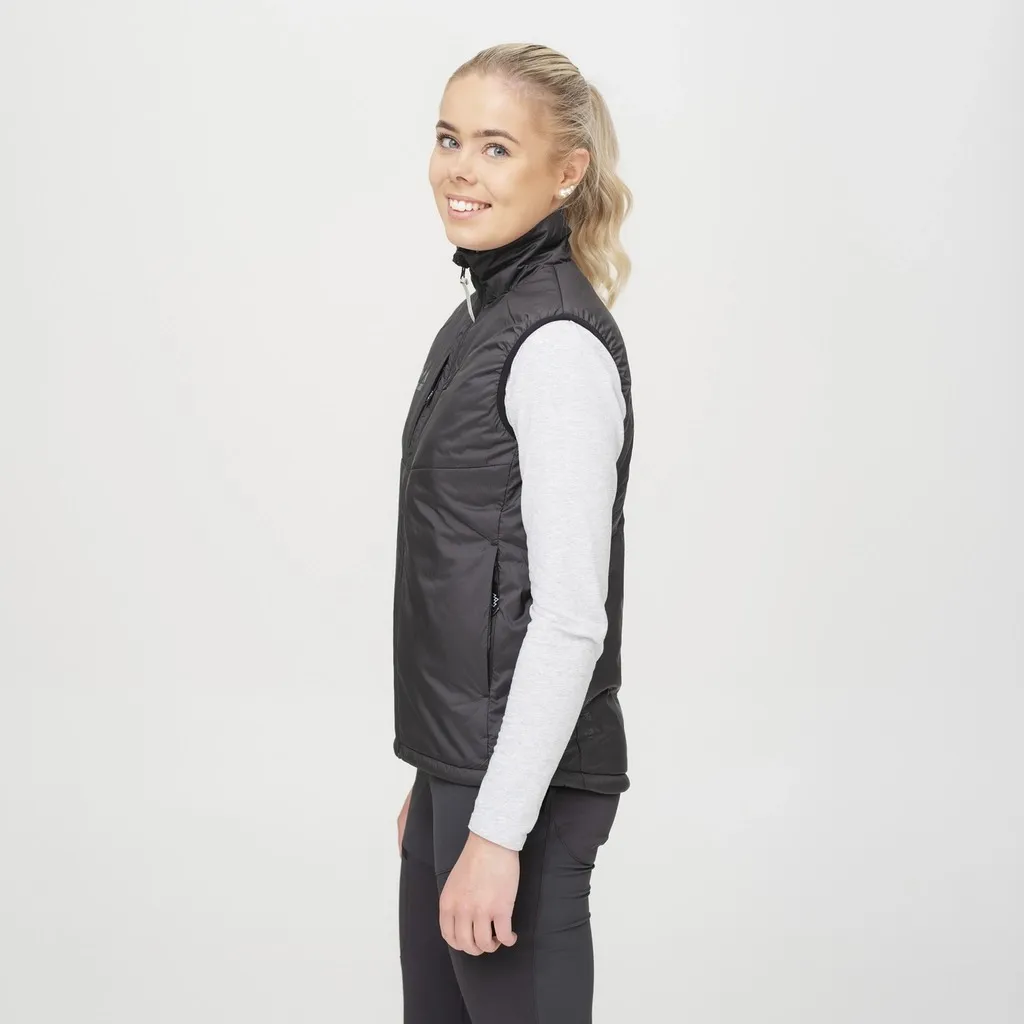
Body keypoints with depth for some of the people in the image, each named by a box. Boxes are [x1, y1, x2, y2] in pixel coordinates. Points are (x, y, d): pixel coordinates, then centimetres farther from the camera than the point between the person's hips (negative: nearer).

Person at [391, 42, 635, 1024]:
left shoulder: (558, 345, -18)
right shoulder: (481, 315, 11)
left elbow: (570, 617, -22)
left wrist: (498, 832, -22)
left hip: (524, 783, -9)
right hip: (460, 762, 9)